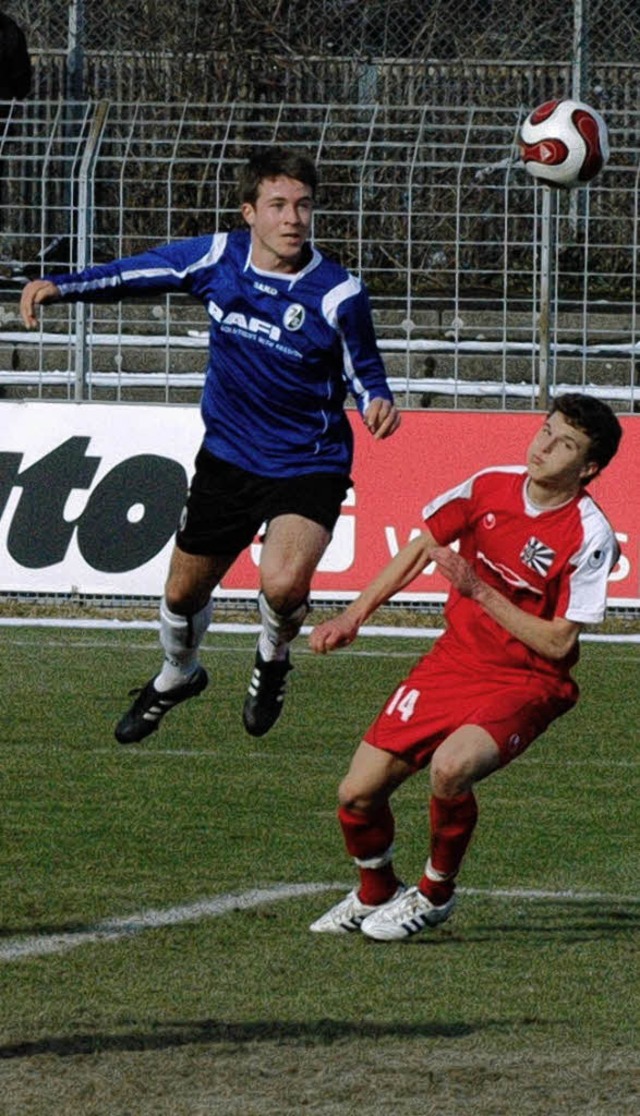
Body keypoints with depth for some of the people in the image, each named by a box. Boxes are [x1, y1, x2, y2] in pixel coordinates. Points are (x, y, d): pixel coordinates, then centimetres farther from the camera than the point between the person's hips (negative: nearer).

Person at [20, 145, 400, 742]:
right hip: (228, 457, 4)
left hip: (308, 466, -4)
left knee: (283, 584, -29)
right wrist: (61, 286, -8)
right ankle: (176, 676, 51)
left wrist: (377, 402, -26)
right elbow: (136, 273, 5)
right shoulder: (218, 258, -10)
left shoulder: (339, 294, -18)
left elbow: (363, 370, -4)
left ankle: (273, 659, 7)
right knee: (183, 592, 17)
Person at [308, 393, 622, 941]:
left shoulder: (590, 537, -18)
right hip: (453, 662, 5)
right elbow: (421, 549, 11)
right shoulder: (489, 486, -4)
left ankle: (435, 895, -7)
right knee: (359, 793, -3)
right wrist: (353, 617, 7)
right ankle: (376, 893, 29)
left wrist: (480, 592, -21)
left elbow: (557, 643, -18)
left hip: (526, 684, -5)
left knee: (451, 767, -34)